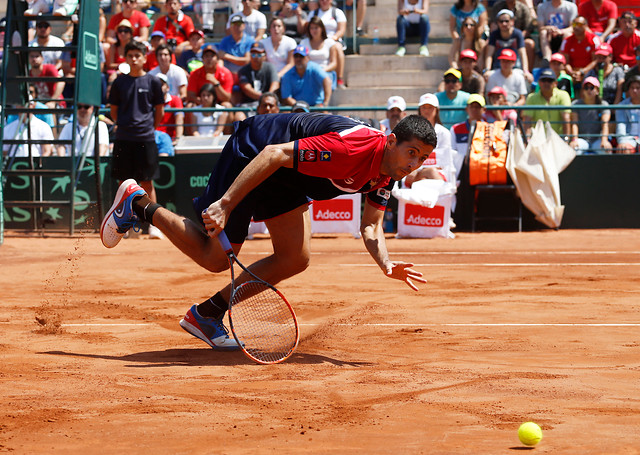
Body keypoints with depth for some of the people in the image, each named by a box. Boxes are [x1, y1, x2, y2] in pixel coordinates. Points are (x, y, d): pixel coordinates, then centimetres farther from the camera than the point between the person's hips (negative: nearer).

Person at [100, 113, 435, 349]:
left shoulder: (387, 173, -6)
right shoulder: (351, 147, -34)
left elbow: (370, 227, 2)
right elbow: (275, 154, -34)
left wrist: (386, 264, -21)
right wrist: (225, 204, -37)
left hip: (287, 181, 9)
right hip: (251, 154, -9)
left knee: (295, 259, -2)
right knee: (214, 258, -3)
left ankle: (207, 314, 10)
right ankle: (139, 205, 15)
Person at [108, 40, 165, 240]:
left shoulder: (153, 82, 2)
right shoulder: (119, 82, 7)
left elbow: (159, 111, 9)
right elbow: (114, 111, 14)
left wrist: (149, 127, 10)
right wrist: (124, 126, 9)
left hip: (145, 138, -2)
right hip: (123, 139, 2)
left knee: (147, 182, -1)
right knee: (124, 182, 4)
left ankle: (153, 224, 3)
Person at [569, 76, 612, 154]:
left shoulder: (603, 105, 5)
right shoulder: (576, 104, 6)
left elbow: (605, 124, -11)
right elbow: (574, 124, -6)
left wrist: (604, 140, -30)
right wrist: (574, 140, -25)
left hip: (597, 139, 0)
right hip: (581, 139, 0)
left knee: (606, 147, -33)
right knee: (573, 147, -34)